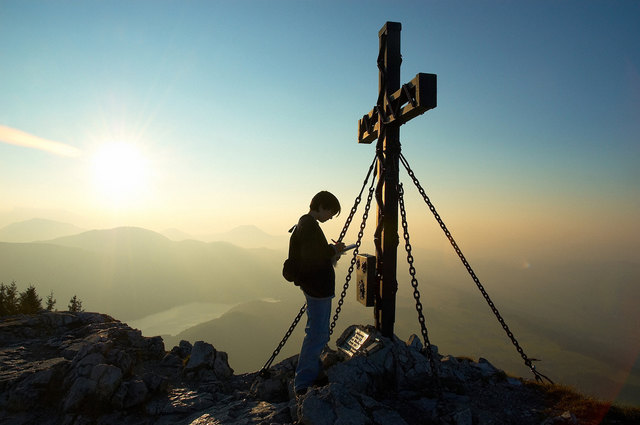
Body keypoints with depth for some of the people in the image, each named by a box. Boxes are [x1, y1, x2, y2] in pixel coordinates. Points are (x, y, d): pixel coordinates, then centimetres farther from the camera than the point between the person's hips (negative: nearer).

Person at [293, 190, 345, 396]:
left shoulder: (304, 223, 13)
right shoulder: (310, 226, -19)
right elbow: (312, 258, -26)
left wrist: (331, 250, 9)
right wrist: (333, 250, -11)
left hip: (313, 285, 11)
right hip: (318, 287, -11)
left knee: (317, 332, 22)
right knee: (317, 334, -5)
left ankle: (314, 372, 36)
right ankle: (303, 383, 3)